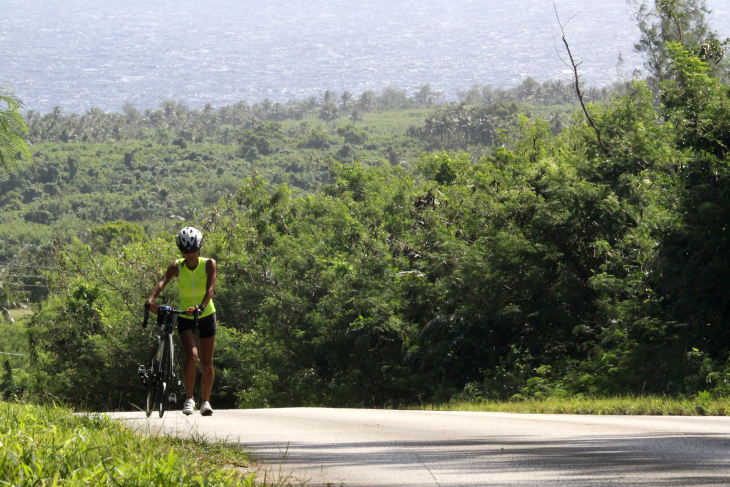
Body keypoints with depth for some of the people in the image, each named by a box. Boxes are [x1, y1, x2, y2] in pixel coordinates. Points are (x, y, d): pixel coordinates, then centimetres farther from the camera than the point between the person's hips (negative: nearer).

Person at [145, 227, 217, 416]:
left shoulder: (209, 265, -15)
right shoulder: (177, 266, -13)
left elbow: (210, 289, -29)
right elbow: (162, 282, -29)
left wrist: (201, 306, -47)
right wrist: (151, 300, -49)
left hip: (206, 315, 1)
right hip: (185, 317, 0)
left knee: (207, 362, 3)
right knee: (191, 356, -20)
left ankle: (206, 401, 17)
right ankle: (189, 398, -7)